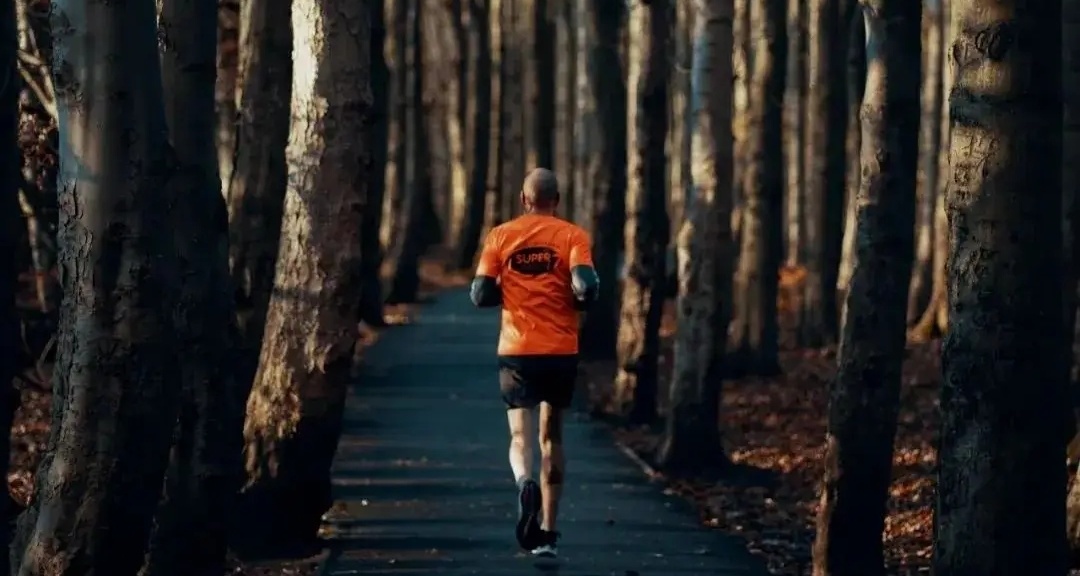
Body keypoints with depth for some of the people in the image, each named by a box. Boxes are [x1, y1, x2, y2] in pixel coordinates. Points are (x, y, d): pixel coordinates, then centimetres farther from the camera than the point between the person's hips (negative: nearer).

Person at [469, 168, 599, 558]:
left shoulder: (501, 236, 3)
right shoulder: (572, 236, -1)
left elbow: (481, 296, 1)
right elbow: (586, 288, -15)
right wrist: (573, 301, 8)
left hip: (516, 350, 0)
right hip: (561, 351, 0)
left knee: (521, 435, -3)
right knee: (552, 437, 13)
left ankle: (525, 483, -38)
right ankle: (547, 533, 15)